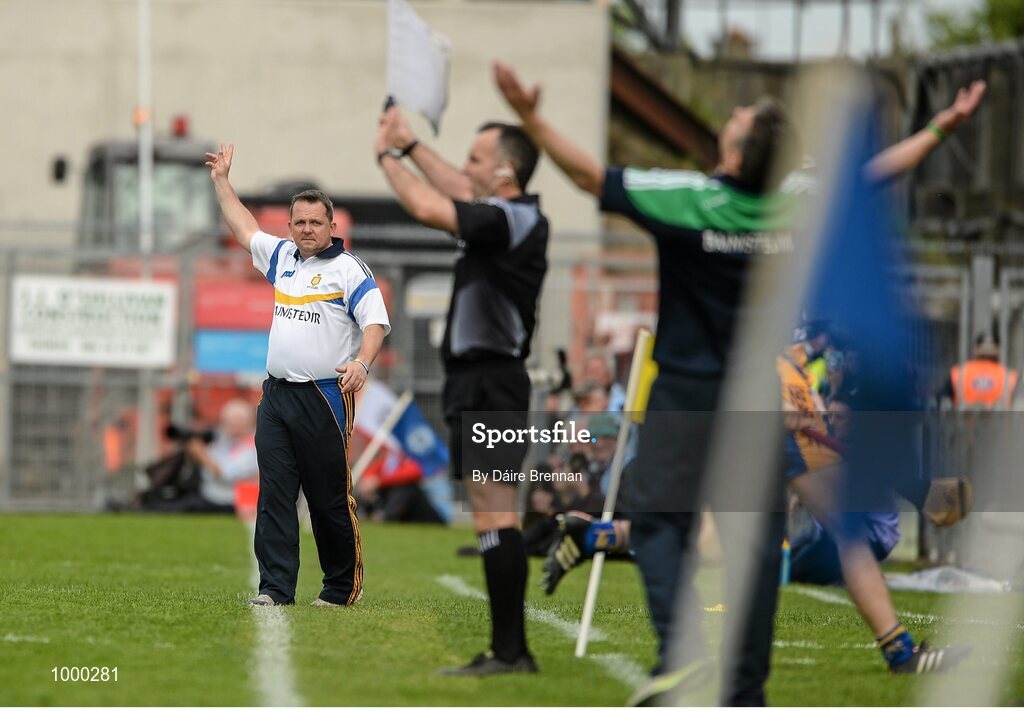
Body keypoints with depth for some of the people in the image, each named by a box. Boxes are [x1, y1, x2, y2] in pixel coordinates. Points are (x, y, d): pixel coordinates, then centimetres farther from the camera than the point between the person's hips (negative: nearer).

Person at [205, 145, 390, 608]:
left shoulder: (348, 269, -4)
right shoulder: (282, 257, 16)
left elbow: (376, 321, -10)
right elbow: (245, 229, 31)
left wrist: (361, 362, -27)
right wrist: (222, 181, 33)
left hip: (324, 396, -6)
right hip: (276, 394, 6)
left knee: (330, 498, -2)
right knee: (274, 494, -1)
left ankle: (344, 587, 9)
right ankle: (275, 587, -1)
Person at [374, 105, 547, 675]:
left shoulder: (509, 220, -15)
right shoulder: (514, 217, 14)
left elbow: (429, 207, -24)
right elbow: (457, 191, 32)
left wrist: (388, 156, -9)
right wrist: (410, 145, 36)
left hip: (489, 386, -10)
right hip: (481, 379, 10)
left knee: (496, 518, -11)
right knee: (495, 520, 10)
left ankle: (510, 650, -13)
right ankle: (509, 649, 12)